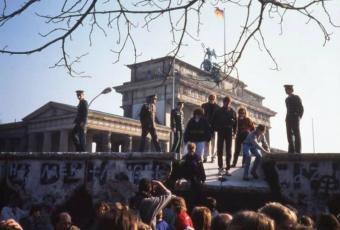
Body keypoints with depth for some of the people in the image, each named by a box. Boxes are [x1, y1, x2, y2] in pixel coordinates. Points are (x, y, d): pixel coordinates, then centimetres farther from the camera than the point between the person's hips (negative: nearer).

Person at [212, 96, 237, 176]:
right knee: (220, 150, 1)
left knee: (228, 151, 3)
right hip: (220, 132, 0)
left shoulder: (232, 112, 4)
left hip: (229, 132, 1)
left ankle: (227, 169, 8)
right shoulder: (218, 111, 1)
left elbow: (235, 122, 5)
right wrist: (216, 129, -7)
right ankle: (220, 168, 10)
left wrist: (234, 131, -2)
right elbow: (214, 121, 3)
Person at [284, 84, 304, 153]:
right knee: (289, 134, 0)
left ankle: (298, 151, -7)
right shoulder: (287, 99, 17)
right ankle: (291, 150, 2)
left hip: (295, 118, -6)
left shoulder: (296, 97, -1)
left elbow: (301, 108, -2)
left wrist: (299, 117, -8)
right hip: (288, 118, 6)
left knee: (296, 134, -7)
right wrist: (287, 118, 9)